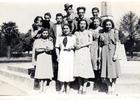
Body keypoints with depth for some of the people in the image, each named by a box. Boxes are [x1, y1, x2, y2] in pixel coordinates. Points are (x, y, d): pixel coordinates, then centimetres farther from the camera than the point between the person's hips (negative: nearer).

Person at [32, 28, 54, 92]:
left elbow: (51, 48, -4)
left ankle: (44, 87, 0)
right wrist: (45, 49, -9)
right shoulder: (37, 41, 10)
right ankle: (41, 88, -4)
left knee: (47, 72, -6)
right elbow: (36, 49, -4)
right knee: (40, 73, -8)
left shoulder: (50, 41, 14)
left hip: (48, 59, 1)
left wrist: (41, 49, -12)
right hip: (40, 58, -1)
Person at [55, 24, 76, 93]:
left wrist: (72, 47, -16)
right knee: (61, 69, -2)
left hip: (70, 54, -1)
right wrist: (58, 56, -1)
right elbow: (57, 47, 10)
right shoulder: (60, 38, 13)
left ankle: (68, 86, 10)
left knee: (69, 69, -2)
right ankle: (62, 86, 8)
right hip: (62, 54, 2)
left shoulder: (73, 37, 8)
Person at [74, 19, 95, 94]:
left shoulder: (88, 32, 5)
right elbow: (74, 43, 15)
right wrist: (75, 45, -7)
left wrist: (81, 46, -8)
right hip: (78, 52, 2)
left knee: (86, 69, -6)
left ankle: (84, 87, 0)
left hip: (85, 51, -2)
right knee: (78, 68, -2)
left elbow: (90, 42, -3)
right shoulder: (76, 33, 13)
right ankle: (80, 86, 7)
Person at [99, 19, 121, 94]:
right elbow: (100, 45, 9)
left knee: (113, 69, 0)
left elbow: (117, 44, -1)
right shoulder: (102, 34, 9)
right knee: (106, 70, 0)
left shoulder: (115, 32, 3)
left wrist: (115, 54, -11)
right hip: (104, 52, 2)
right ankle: (109, 87, 10)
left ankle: (113, 87, 10)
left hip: (112, 52, -2)